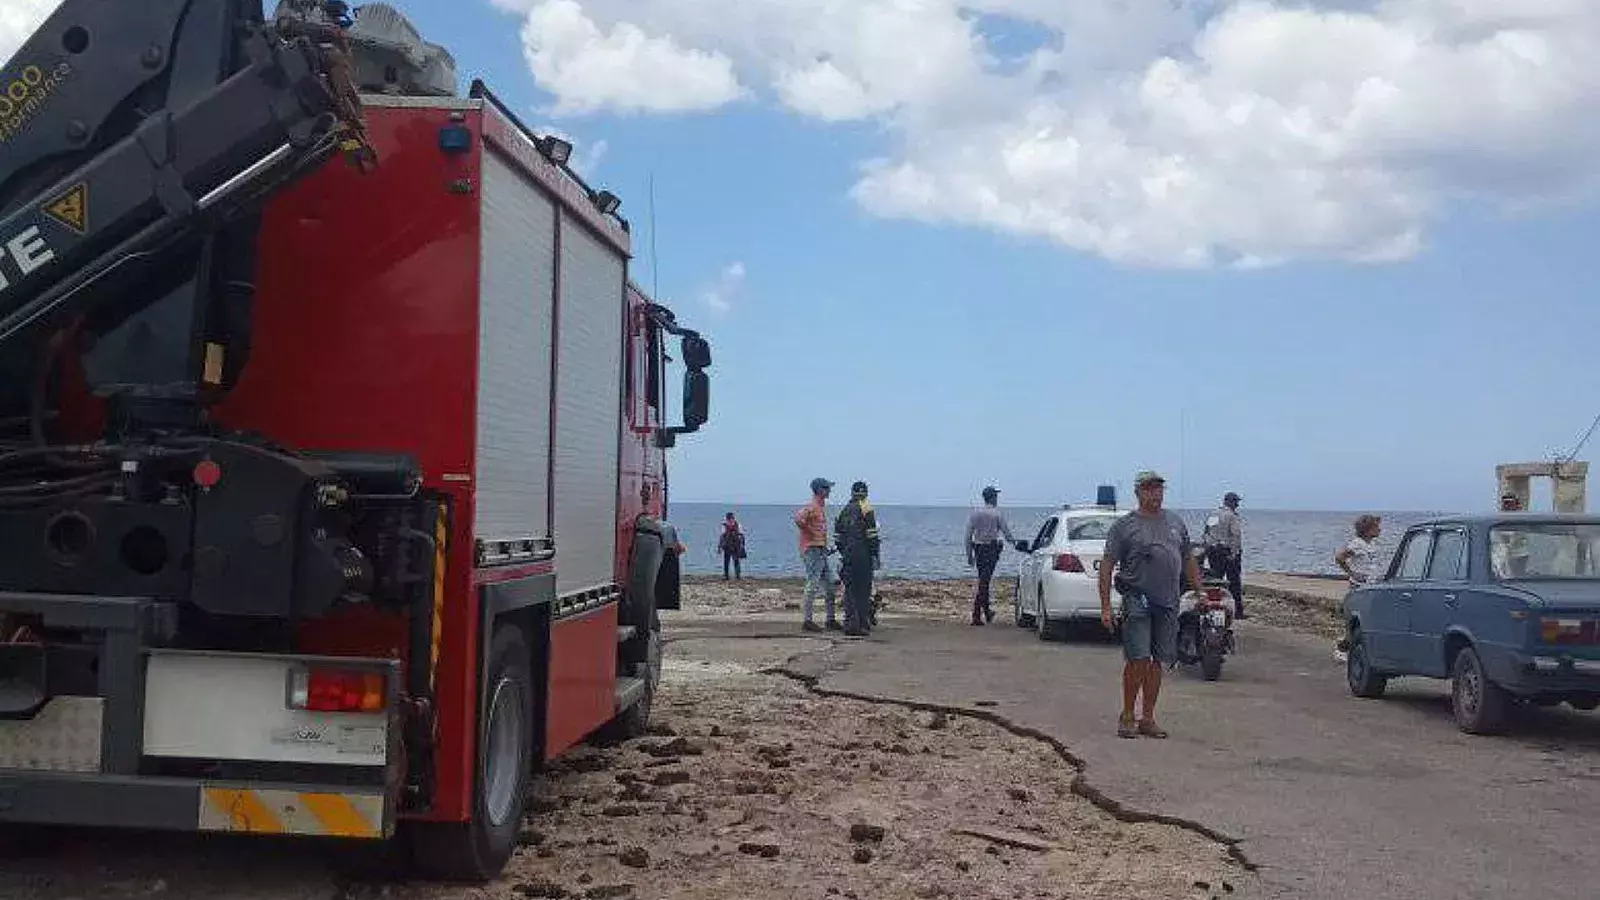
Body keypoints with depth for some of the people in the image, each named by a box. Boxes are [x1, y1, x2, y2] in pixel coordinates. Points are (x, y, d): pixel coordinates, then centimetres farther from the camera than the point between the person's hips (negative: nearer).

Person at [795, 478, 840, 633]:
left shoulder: (822, 507, 17)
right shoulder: (811, 507, -14)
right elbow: (798, 518, -31)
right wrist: (812, 533, -21)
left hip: (822, 552, 10)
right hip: (812, 550, -10)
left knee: (831, 586, 11)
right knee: (812, 585, -8)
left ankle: (831, 620, 17)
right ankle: (808, 621, -5)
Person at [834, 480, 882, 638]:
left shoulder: (844, 511, 12)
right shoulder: (867, 509, -6)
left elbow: (838, 535, 15)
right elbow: (872, 535, -11)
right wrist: (876, 555, -7)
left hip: (847, 555, 5)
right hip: (863, 555, -5)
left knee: (850, 590, 8)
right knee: (864, 591, 1)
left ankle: (850, 625, 4)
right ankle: (864, 625, 1)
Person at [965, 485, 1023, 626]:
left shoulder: (975, 513, 3)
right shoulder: (996, 514, -7)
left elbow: (968, 535, 1)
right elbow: (1006, 532, -3)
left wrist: (969, 554, 6)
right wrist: (1013, 542, 18)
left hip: (978, 548, 4)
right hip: (991, 548, -4)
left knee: (983, 579, 17)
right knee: (984, 581, -7)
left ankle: (987, 611, 25)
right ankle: (976, 615, -14)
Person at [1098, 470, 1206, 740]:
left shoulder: (1176, 522, 16)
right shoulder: (1125, 526, 0)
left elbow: (1188, 561, 24)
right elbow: (1107, 567, -2)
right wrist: (1105, 606, -9)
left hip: (1168, 603, 5)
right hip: (1138, 600, -5)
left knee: (1157, 661, 7)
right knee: (1138, 660, -10)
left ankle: (1147, 719, 16)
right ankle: (1126, 716, 3)